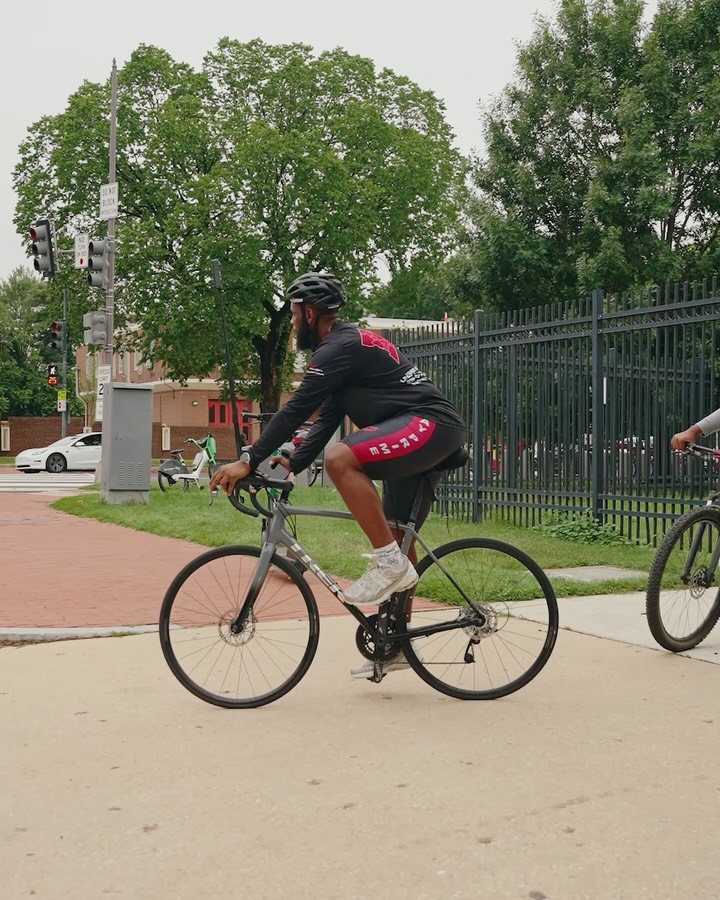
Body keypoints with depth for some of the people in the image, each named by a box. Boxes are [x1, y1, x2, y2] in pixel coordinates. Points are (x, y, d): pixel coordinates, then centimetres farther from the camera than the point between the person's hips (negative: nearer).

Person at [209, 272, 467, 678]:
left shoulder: (340, 347, -10)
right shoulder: (349, 343, 21)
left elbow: (296, 410, -16)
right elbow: (327, 420, 21)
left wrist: (249, 460, -14)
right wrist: (291, 465, 11)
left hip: (431, 424, -11)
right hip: (438, 433, 11)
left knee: (340, 459, -28)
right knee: (397, 536, 13)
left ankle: (390, 564, -20)